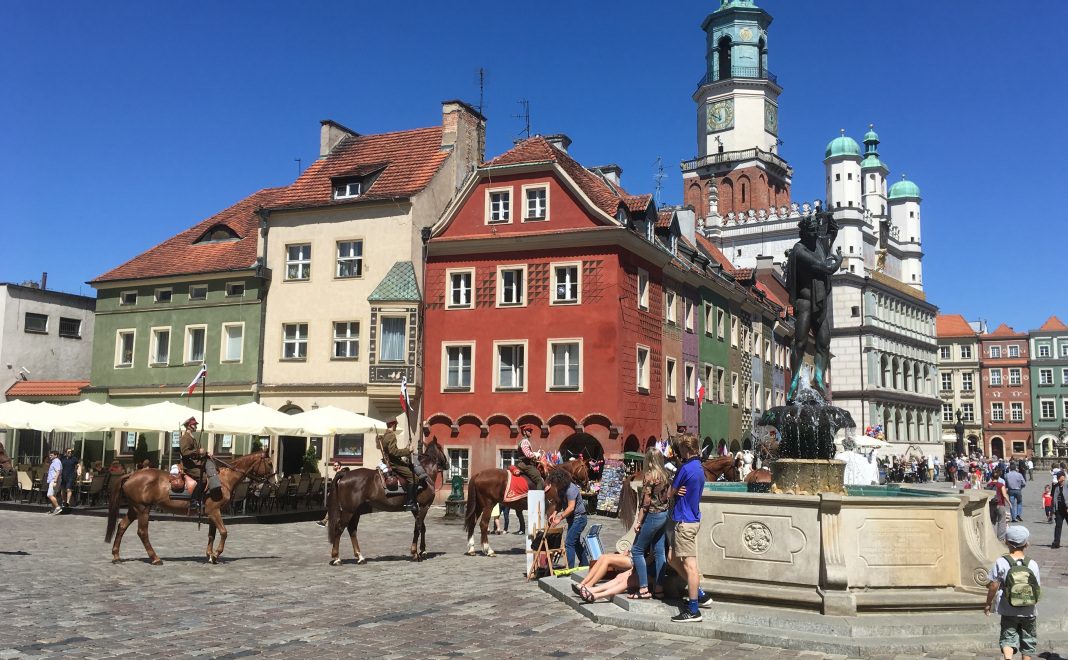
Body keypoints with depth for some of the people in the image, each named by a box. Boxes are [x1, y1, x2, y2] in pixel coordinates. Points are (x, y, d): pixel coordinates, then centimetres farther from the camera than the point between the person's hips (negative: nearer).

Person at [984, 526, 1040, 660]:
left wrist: (988, 604, 4)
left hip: (1008, 611, -1)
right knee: (1028, 640, 18)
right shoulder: (1032, 564, -7)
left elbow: (993, 587, -9)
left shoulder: (1001, 562, -11)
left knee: (1008, 637, 4)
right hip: (1028, 611, 1)